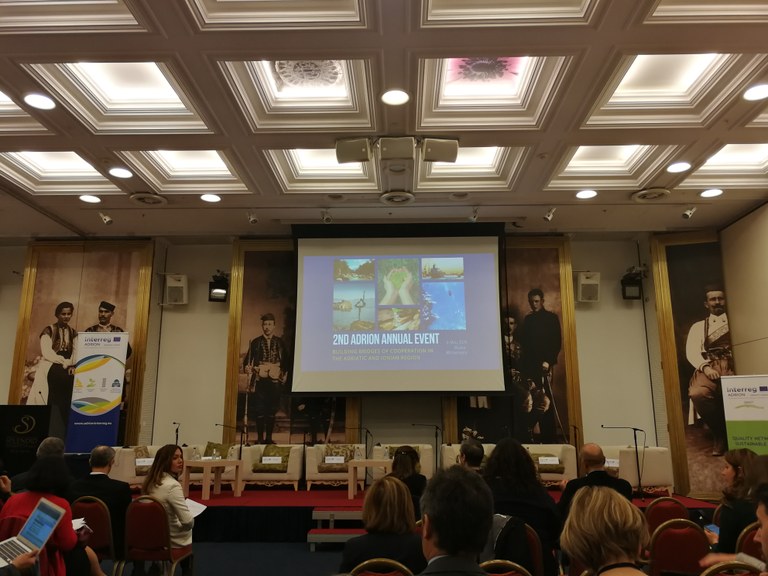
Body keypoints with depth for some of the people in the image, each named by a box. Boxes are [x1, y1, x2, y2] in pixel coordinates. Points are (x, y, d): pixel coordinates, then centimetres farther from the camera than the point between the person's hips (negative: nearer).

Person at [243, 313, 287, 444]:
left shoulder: (280, 342, 6)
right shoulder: (256, 342, 4)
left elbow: (286, 360, 9)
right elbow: (247, 360, 1)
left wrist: (284, 375, -1)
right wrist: (247, 368, -18)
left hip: (275, 381, 1)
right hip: (259, 381, -1)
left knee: (272, 411, 4)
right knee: (259, 411, -1)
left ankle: (269, 438, 13)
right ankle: (260, 438, 8)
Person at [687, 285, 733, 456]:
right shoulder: (698, 326, 24)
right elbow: (691, 352, 8)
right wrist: (705, 367, -13)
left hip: (733, 365, 0)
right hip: (709, 367, 1)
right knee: (697, 394, -33)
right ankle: (719, 433, -10)